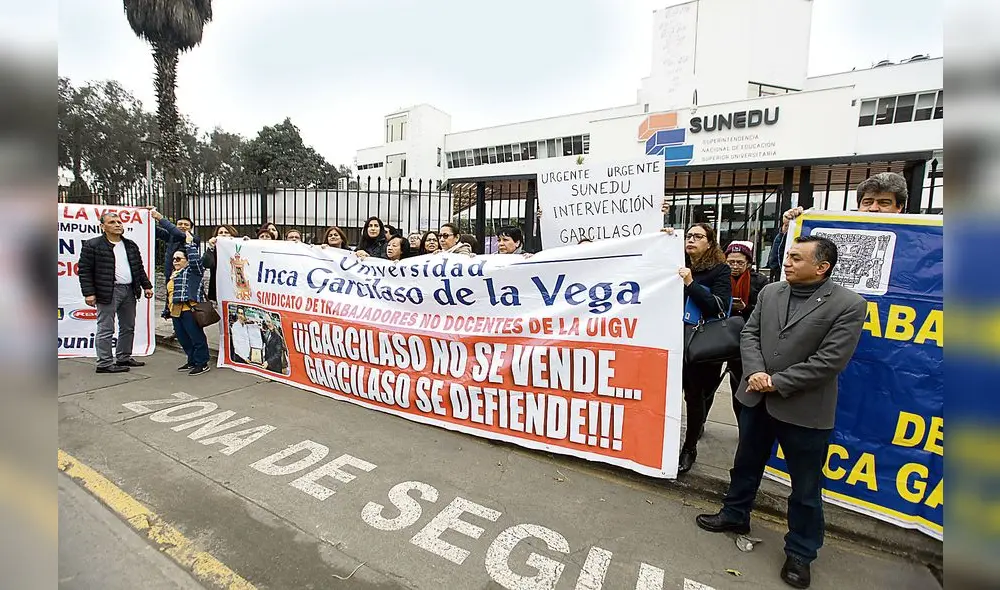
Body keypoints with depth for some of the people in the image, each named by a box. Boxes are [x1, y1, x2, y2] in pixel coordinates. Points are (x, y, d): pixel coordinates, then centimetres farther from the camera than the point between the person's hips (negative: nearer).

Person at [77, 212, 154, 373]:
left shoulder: (131, 245, 14)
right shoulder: (92, 245, -3)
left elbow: (139, 268, 19)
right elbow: (84, 270, -6)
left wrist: (146, 286, 12)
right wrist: (89, 293, -12)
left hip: (130, 291, 6)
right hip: (108, 292, -6)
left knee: (128, 328, 13)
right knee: (106, 329, -3)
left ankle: (123, 358, 24)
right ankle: (104, 363, 4)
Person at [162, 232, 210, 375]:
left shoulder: (192, 271, -1)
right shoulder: (173, 275, 23)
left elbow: (195, 259, -21)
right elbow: (169, 295, 27)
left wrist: (189, 243, -12)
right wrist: (167, 311, 27)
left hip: (189, 310, -9)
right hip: (176, 311, 9)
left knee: (196, 337, -4)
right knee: (183, 338, 14)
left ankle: (202, 363, 3)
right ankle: (192, 361, 26)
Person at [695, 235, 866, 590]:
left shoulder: (849, 305, -12)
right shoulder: (770, 292, 3)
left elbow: (829, 361, -17)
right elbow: (749, 334, 2)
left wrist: (777, 382, -17)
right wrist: (755, 372, -14)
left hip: (805, 410, -4)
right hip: (757, 399, 5)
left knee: (805, 487, 13)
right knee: (746, 464, 22)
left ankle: (800, 552, 33)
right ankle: (735, 515, 43)